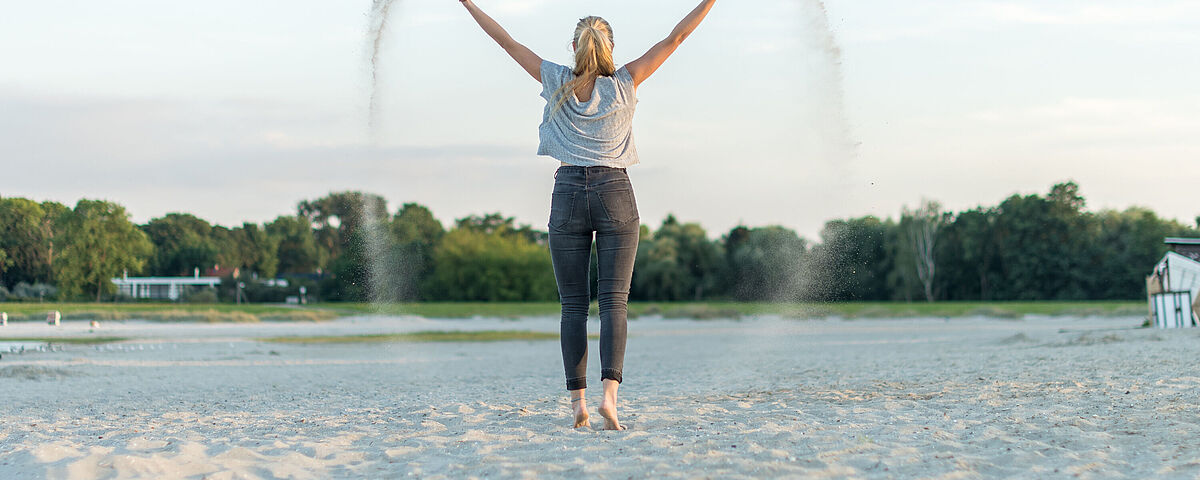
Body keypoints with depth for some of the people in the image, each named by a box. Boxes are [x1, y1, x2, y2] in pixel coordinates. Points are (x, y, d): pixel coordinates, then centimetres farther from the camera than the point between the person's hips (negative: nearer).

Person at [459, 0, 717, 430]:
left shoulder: (558, 83, 1)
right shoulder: (623, 84, -1)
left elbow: (507, 42, 8)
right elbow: (674, 39, 0)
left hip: (568, 194, 1)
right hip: (615, 194, -1)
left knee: (573, 305, 5)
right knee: (614, 301, -4)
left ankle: (577, 399, -1)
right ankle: (609, 392, -20)